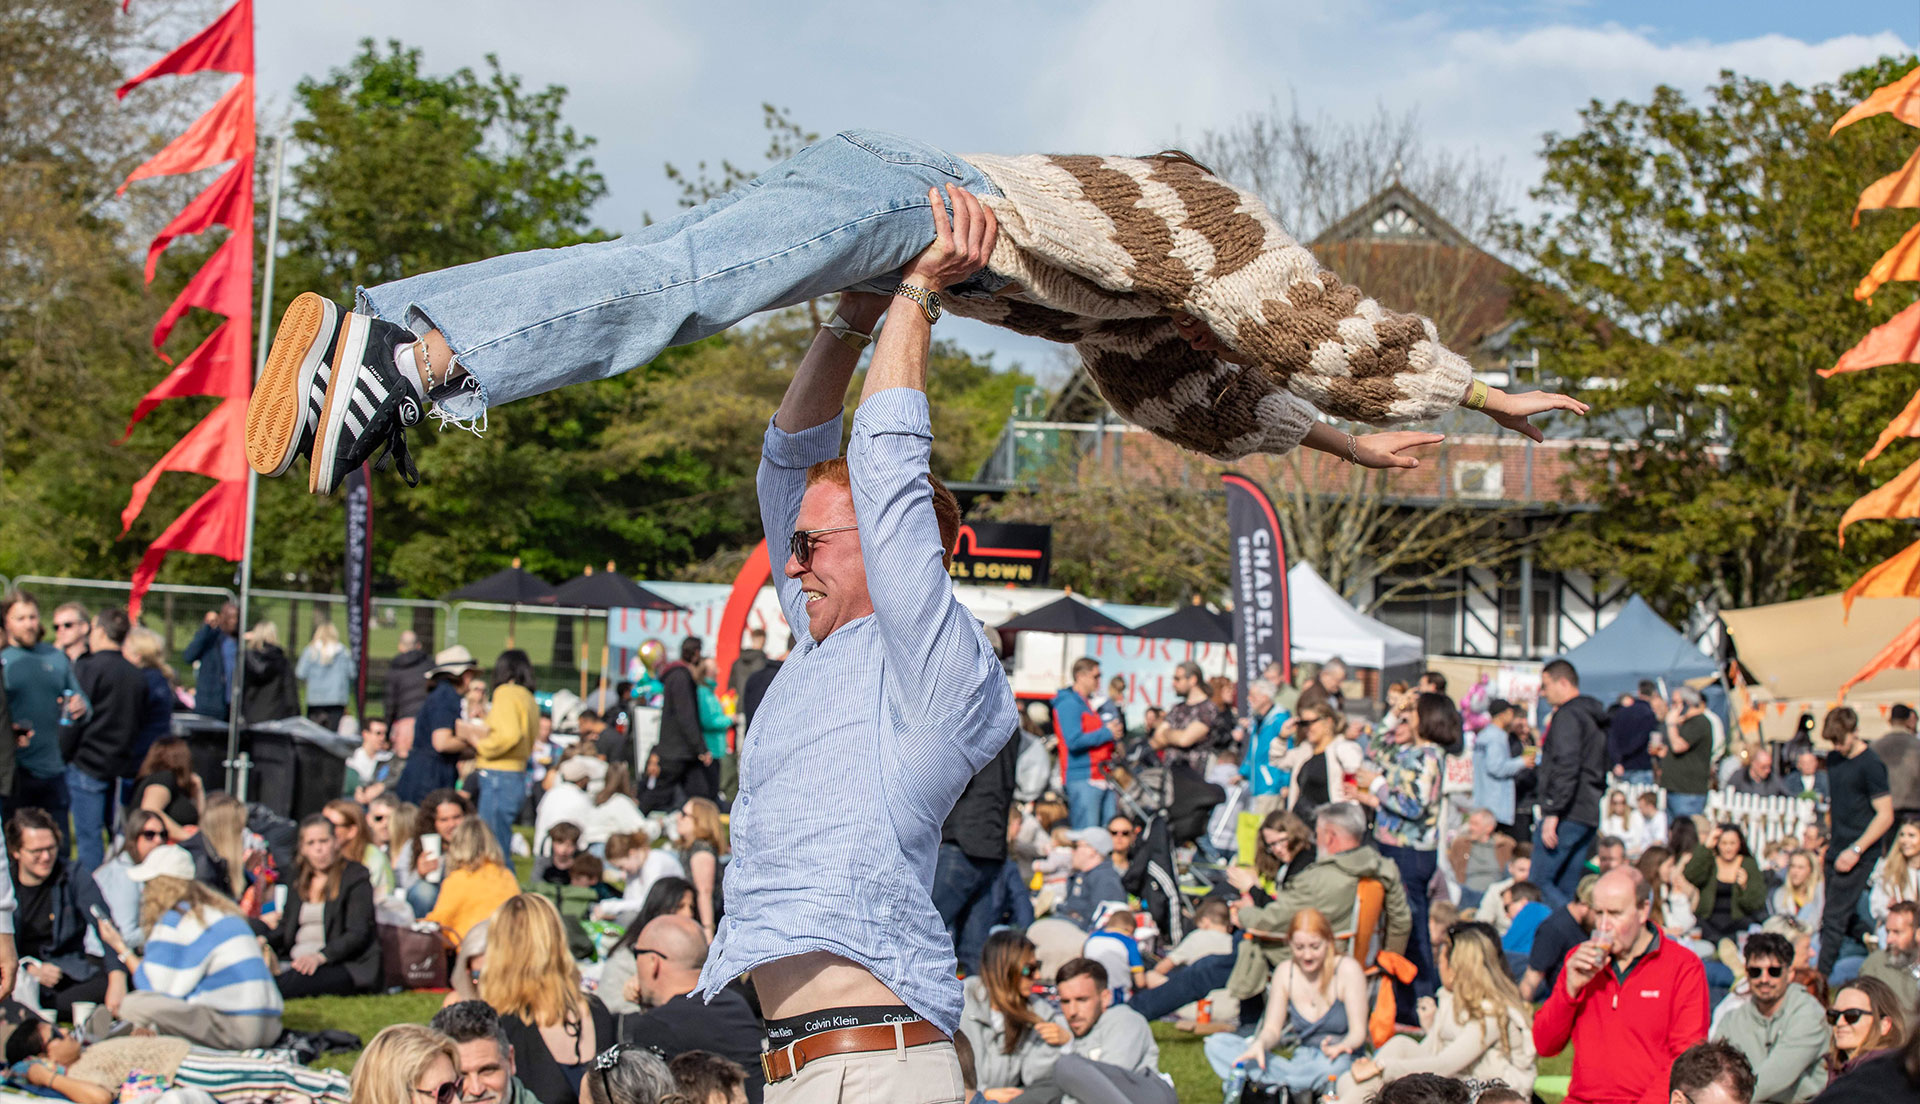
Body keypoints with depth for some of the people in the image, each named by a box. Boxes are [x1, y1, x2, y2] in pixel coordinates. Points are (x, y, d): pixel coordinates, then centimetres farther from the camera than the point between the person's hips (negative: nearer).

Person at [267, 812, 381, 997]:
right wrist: (264, 942, -4)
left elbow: (358, 934, -8)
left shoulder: (355, 876, 2)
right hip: (297, 959, 5)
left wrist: (320, 957, -25)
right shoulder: (299, 879, 22)